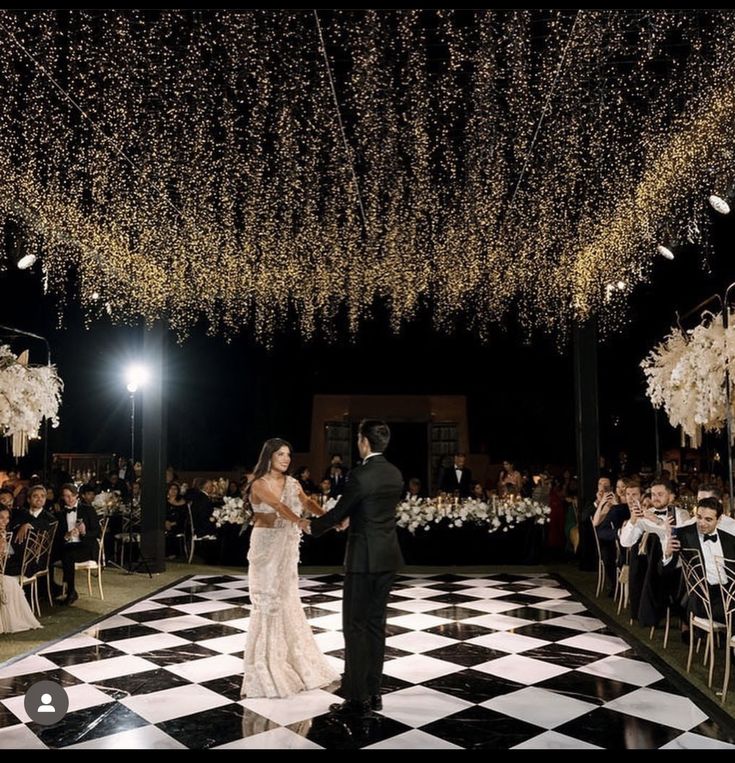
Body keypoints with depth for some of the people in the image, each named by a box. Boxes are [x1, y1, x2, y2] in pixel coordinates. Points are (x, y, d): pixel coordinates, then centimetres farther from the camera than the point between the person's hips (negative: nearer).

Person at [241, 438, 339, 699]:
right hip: (267, 545, -6)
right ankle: (265, 663, 11)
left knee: (287, 599, 13)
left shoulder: (292, 483, 7)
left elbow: (308, 503, -9)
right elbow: (278, 506, -29)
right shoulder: (260, 484, -12)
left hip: (287, 547, 6)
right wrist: (301, 522, -44)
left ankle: (290, 658, 26)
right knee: (268, 600, 0)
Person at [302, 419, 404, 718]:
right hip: (388, 557, 8)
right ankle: (373, 693, 23)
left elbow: (339, 512, -8)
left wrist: (312, 526, 10)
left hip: (364, 559, -8)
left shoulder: (360, 475, -17)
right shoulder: (395, 474, 7)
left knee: (355, 627, 2)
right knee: (376, 624, 15)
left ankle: (358, 700, 7)